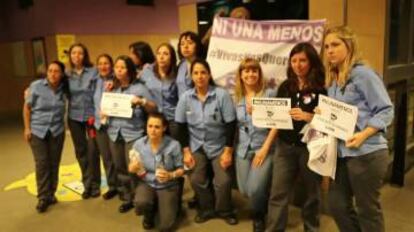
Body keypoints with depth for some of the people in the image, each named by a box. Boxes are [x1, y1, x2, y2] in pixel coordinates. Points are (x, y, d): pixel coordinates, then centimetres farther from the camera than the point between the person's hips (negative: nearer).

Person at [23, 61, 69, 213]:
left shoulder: (64, 89, -2)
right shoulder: (36, 86, -8)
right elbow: (27, 107, -4)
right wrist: (27, 128, -6)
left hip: (57, 131, 2)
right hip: (37, 130, -2)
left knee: (54, 163, 6)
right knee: (42, 163, -2)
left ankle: (51, 194, 20)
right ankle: (43, 198, 8)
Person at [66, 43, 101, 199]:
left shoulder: (93, 72, -5)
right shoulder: (67, 75, 5)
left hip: (91, 115, -3)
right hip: (74, 117, 3)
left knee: (92, 151, -2)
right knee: (80, 151, 10)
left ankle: (95, 184, 14)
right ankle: (87, 184, 23)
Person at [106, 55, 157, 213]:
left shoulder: (139, 87, -2)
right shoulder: (113, 88, 12)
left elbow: (153, 109, -4)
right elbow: (105, 107, 20)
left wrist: (141, 101, -19)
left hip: (133, 133, -5)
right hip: (115, 133, 5)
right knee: (120, 168, 11)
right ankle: (127, 199, 24)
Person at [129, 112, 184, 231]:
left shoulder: (173, 145, -19)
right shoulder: (139, 144, -11)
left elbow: (181, 169, -7)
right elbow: (131, 168, 0)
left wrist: (171, 175, -28)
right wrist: (134, 167, -23)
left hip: (168, 186, -2)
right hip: (147, 183, 2)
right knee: (140, 203, -32)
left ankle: (172, 203, 25)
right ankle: (149, 214, 8)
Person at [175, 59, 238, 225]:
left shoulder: (222, 95, -17)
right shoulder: (185, 97, -8)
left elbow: (231, 124, -13)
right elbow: (181, 126, -2)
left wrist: (228, 151, -14)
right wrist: (186, 151, -4)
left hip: (219, 145, -2)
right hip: (196, 145, 3)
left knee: (223, 181, -8)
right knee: (196, 180, -3)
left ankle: (225, 211, 22)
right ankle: (207, 209, 26)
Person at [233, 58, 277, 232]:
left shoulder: (269, 94, -6)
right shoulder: (237, 98, 6)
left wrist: (265, 148, -13)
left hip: (264, 148, -4)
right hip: (243, 149, 4)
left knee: (255, 189, -15)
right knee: (244, 190, 5)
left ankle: (259, 216, 18)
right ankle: (262, 205, 40)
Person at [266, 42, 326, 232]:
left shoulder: (321, 88, -7)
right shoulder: (285, 86, 7)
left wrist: (308, 117, -26)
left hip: (310, 147, -3)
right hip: (285, 146, 3)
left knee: (311, 193, 14)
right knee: (278, 195, 3)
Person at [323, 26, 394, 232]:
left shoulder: (362, 73, -10)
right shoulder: (332, 80, 12)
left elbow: (386, 110, -13)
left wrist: (363, 135, -25)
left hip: (367, 153, -8)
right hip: (342, 153, 8)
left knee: (367, 209, 6)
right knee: (337, 205, 13)